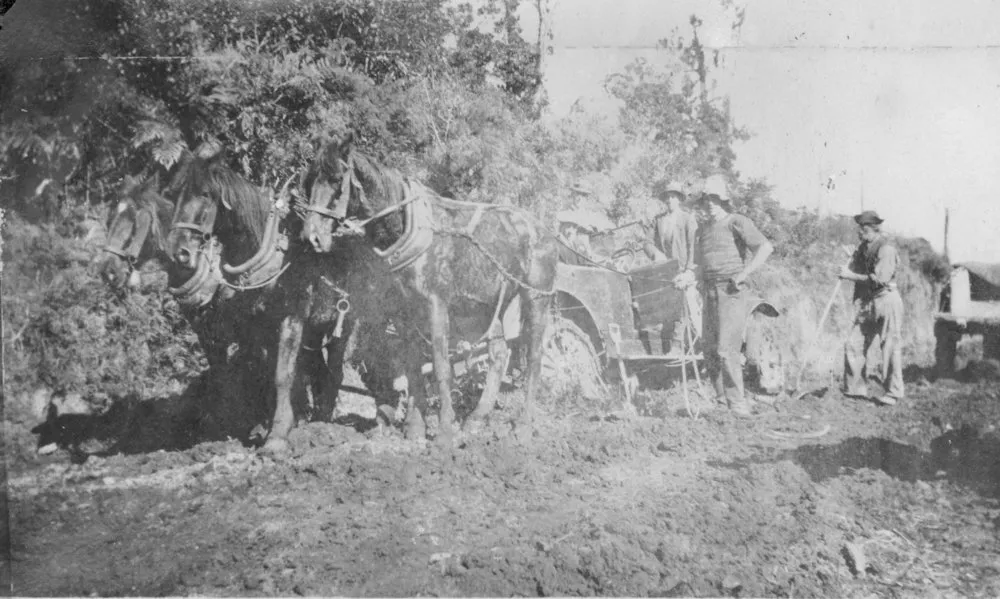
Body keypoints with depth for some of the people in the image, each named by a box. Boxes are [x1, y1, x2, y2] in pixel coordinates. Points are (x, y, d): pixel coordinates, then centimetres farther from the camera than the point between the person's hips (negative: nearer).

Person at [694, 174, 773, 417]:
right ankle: (721, 398, 21)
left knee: (725, 349, -13)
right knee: (709, 348, 8)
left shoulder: (737, 222, -6)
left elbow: (765, 247, -17)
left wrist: (743, 274, -18)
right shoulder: (703, 229, 17)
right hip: (710, 294, 8)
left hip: (732, 293, -7)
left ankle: (738, 405, -6)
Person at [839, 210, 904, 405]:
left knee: (890, 347, -1)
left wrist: (852, 276, -18)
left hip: (886, 300, -8)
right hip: (867, 303, 8)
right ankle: (856, 388, 15)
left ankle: (893, 393, 8)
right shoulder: (863, 248, 11)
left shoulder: (886, 249, -15)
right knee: (854, 344, 5)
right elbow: (858, 271, 17)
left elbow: (880, 279, -22)